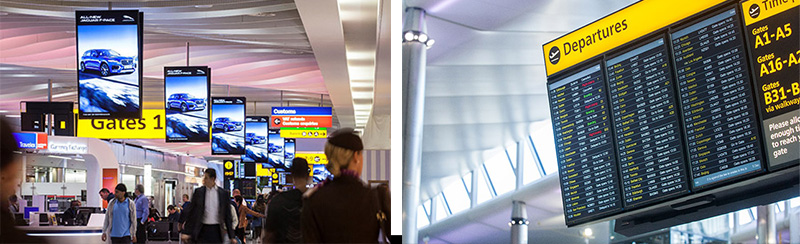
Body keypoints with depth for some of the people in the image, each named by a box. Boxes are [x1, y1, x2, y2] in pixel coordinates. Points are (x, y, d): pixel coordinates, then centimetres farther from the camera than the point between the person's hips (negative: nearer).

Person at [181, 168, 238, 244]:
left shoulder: (223, 193, 2)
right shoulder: (198, 192, 2)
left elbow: (228, 216, 6)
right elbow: (190, 213, 5)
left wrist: (232, 236, 3)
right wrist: (186, 232, -2)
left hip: (216, 231, 0)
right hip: (202, 231, 0)